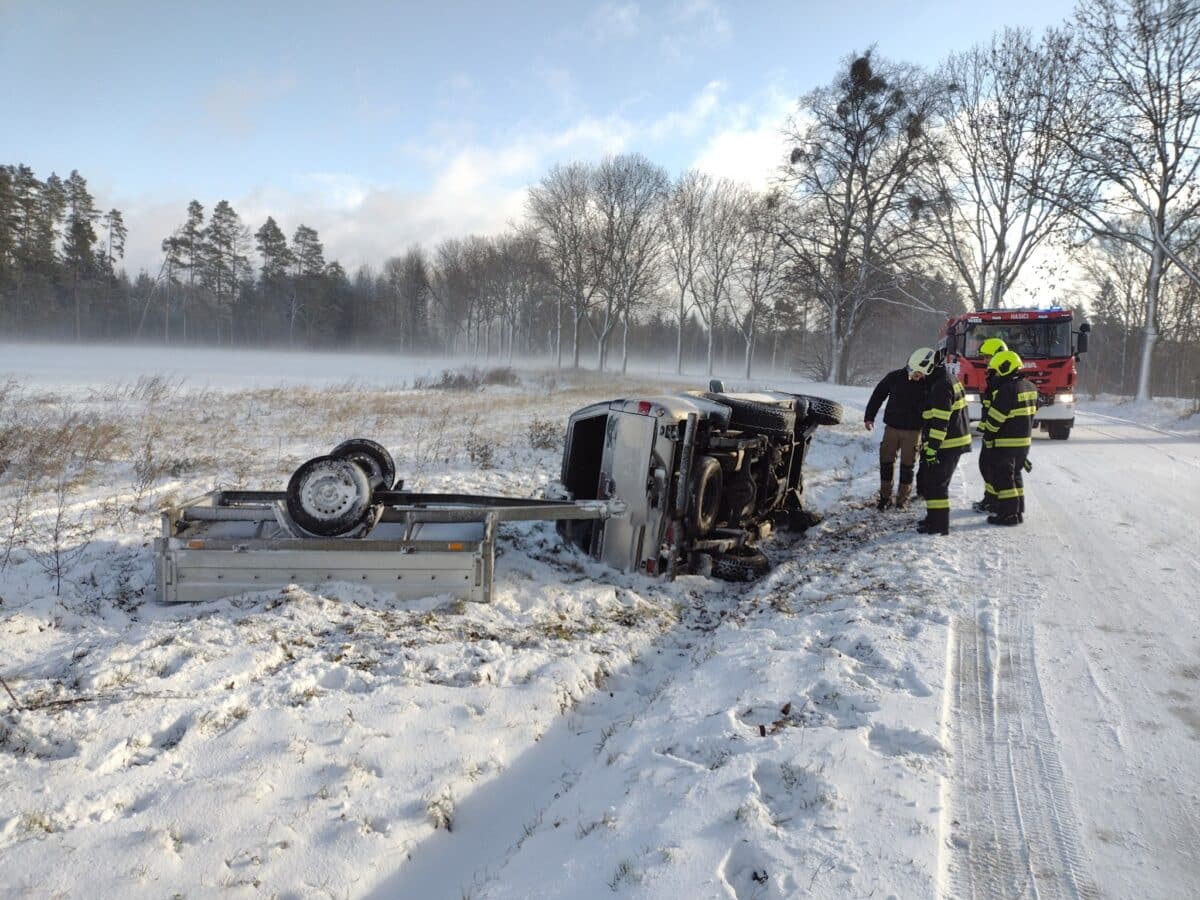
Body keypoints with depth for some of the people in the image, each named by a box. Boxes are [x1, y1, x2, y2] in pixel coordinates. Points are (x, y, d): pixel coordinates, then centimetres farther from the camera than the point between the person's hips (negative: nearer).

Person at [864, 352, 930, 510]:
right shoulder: (895, 377, -8)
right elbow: (878, 394, 3)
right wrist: (869, 417, 3)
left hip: (913, 431, -1)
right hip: (892, 427, 1)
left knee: (907, 464, 5)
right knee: (886, 461, 5)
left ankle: (902, 498, 17)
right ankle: (885, 496, 17)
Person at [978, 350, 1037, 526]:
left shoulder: (1007, 389, -21)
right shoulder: (1030, 387, 8)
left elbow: (995, 417, -18)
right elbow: (1032, 412, 15)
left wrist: (987, 430, -1)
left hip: (1006, 442, -9)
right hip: (1025, 440, 9)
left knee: (1002, 477, -2)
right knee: (1015, 474, 19)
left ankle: (1009, 514, -1)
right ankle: (1018, 510, 25)